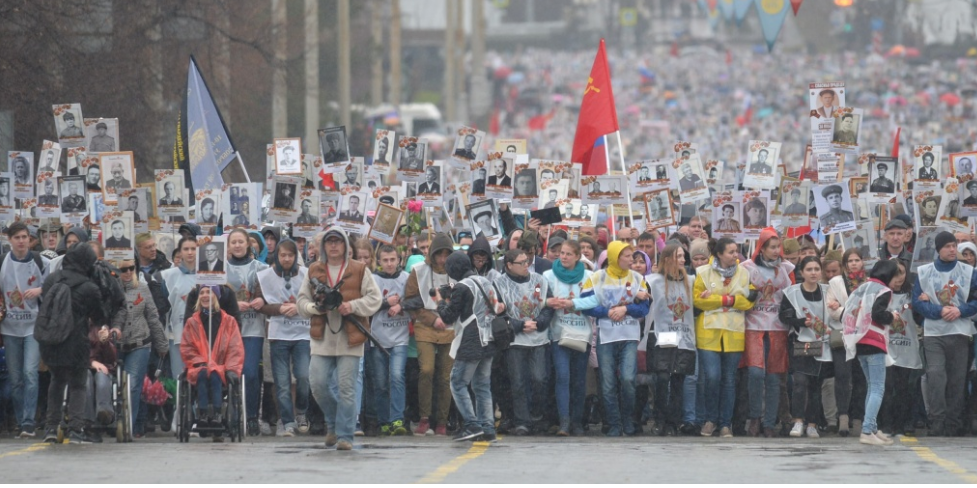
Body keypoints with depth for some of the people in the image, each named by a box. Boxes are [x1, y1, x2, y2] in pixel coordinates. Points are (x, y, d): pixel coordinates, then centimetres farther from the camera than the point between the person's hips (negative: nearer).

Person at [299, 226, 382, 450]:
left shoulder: (359, 270, 4)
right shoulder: (314, 271, 11)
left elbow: (375, 298, 1)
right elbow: (302, 301, 12)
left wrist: (353, 306, -14)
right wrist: (315, 307, -10)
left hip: (349, 338, -2)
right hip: (322, 337, 3)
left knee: (346, 387, -5)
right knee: (318, 383, -3)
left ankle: (345, 435, 1)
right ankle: (333, 423, 21)